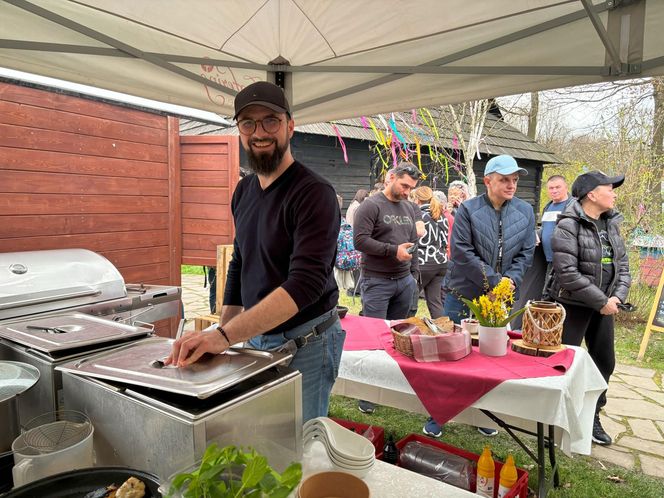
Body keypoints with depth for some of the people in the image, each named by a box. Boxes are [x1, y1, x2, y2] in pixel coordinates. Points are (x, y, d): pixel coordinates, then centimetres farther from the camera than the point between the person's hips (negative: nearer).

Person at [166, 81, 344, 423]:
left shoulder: (314, 193, -18)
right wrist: (221, 335, 8)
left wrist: (225, 335, -35)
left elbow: (306, 282, -28)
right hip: (254, 337, 7)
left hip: (305, 344, -7)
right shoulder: (243, 191, 6)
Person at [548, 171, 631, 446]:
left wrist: (617, 297, -8)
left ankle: (591, 416, 32)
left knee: (605, 361, 14)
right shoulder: (569, 225, -16)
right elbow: (567, 273, -22)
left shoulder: (611, 223, 7)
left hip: (605, 305, 8)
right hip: (573, 305, -7)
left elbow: (622, 265, 9)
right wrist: (602, 301, -18)